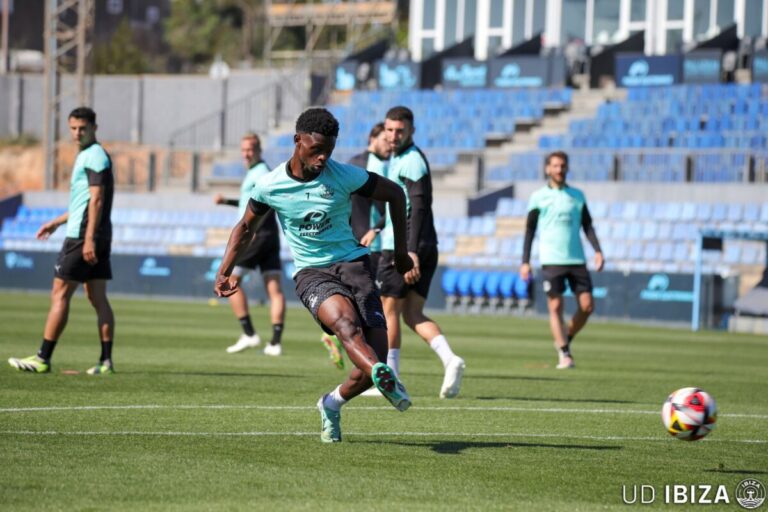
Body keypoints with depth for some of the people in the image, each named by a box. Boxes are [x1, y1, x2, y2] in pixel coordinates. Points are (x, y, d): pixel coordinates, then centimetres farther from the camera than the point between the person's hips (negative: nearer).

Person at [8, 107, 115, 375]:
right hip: (99, 237, 10)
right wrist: (57, 222, 32)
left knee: (60, 294, -6)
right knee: (98, 298, 6)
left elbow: (96, 200, -19)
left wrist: (89, 238, -24)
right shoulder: (87, 156, 19)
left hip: (82, 236, -10)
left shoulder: (95, 156, -12)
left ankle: (43, 359, -6)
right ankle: (106, 361, 3)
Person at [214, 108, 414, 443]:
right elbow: (246, 227, 16)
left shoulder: (344, 176, -6)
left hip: (352, 263, 1)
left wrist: (401, 251, 14)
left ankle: (333, 404, 17)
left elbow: (394, 193, 10)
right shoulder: (270, 186, -3)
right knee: (344, 318, -36)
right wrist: (225, 272, 7)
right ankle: (383, 377, -62)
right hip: (310, 273, -1)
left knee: (375, 357, -12)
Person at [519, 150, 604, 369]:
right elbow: (530, 230, 6)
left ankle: (566, 340, 19)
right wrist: (525, 262, 1)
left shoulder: (577, 195, 12)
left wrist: (597, 251, -1)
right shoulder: (539, 197, 5)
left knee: (587, 306, -4)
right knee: (555, 307, -7)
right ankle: (564, 354, 0)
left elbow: (587, 225, 13)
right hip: (551, 260, -3)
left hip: (577, 260, 3)